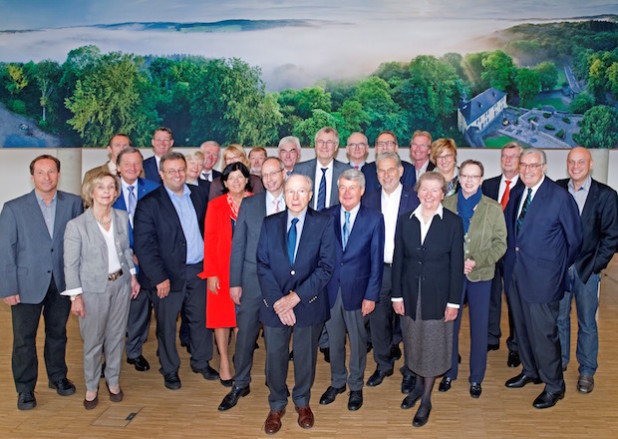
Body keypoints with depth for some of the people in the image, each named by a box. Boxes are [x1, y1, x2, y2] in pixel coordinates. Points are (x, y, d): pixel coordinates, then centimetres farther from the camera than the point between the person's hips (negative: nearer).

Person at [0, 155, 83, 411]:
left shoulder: (74, 204, -1)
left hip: (62, 282, 2)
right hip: (27, 284, -1)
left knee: (58, 333, 17)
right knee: (24, 339, 7)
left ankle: (58, 377, 35)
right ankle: (25, 390, 22)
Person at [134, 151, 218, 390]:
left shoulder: (197, 196, 8)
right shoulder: (149, 203, -9)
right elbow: (144, 245, -12)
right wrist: (159, 278, -15)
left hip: (198, 270, 4)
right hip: (168, 274, -4)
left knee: (201, 319, 14)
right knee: (166, 324, 8)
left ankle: (201, 362, 33)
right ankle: (170, 369, 26)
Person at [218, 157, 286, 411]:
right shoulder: (248, 205, 3)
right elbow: (238, 245, 3)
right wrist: (234, 282, -1)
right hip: (252, 281, 1)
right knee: (245, 336, 6)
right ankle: (240, 385, 23)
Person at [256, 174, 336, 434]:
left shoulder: (324, 224, -4)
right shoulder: (270, 224, 2)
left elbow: (326, 267, -10)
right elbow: (262, 265, -2)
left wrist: (297, 296, -17)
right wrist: (277, 300, -14)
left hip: (309, 303, -1)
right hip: (274, 303, 1)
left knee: (305, 356, 14)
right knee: (275, 356, 11)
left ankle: (302, 402, 38)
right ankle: (277, 405, 33)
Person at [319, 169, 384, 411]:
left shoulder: (374, 219, -4)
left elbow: (377, 260, -5)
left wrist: (371, 295, -8)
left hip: (357, 289, -2)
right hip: (330, 289, 2)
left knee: (358, 341, 12)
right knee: (334, 340, 15)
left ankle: (356, 387, 32)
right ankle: (337, 382, 36)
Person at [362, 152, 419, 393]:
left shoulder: (415, 199, -5)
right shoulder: (369, 200, 5)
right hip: (378, 270, 3)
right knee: (378, 321, 11)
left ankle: (409, 370, 23)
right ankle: (383, 365, 30)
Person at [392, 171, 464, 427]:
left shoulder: (453, 223, -7)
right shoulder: (405, 221, 1)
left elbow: (457, 265, -6)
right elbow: (398, 260, 3)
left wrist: (454, 302, -7)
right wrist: (397, 295, 0)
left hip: (438, 295, -2)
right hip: (411, 293, 3)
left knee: (432, 345, 6)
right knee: (413, 343, 14)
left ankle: (426, 400, 22)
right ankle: (418, 385, 38)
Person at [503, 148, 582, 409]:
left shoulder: (560, 197, -12)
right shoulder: (516, 195, 8)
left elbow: (575, 239, -5)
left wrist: (560, 268, 3)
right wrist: (512, 255, 9)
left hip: (542, 277, -6)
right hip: (515, 274, 6)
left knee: (543, 332, 0)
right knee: (522, 328, 18)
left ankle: (554, 386, 18)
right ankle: (530, 371, 39)